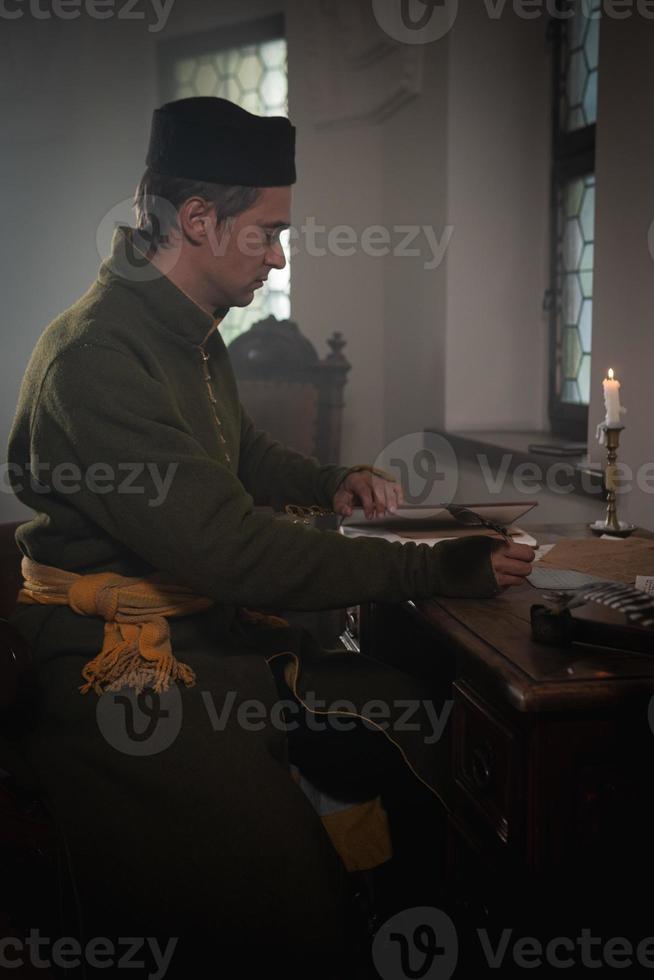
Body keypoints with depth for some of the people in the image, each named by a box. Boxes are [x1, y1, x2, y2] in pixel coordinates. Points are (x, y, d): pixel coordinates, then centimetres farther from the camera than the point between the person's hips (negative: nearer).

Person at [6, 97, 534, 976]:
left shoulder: (189, 334, 11)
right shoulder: (95, 359, -21)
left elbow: (245, 454, 29)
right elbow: (236, 550, -26)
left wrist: (331, 484, 8)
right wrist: (443, 569, -22)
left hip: (213, 631, 10)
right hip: (125, 662, -9)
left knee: (421, 723, -2)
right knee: (301, 899, -22)